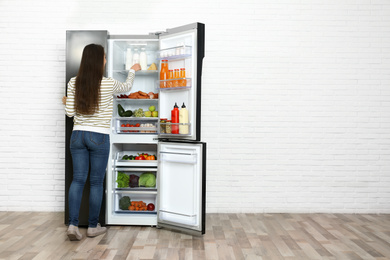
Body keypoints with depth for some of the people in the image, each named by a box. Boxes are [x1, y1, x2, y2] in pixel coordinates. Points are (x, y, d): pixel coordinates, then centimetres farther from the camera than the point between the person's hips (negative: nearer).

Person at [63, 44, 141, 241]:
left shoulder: (73, 83, -1)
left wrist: (66, 102, 26)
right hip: (99, 137, -3)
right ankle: (92, 226, 18)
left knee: (78, 180, 9)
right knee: (96, 182, 7)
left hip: (77, 135, 4)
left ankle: (73, 224, 3)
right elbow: (127, 87, 13)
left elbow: (70, 112, 2)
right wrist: (132, 71, 32)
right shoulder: (108, 84, -9)